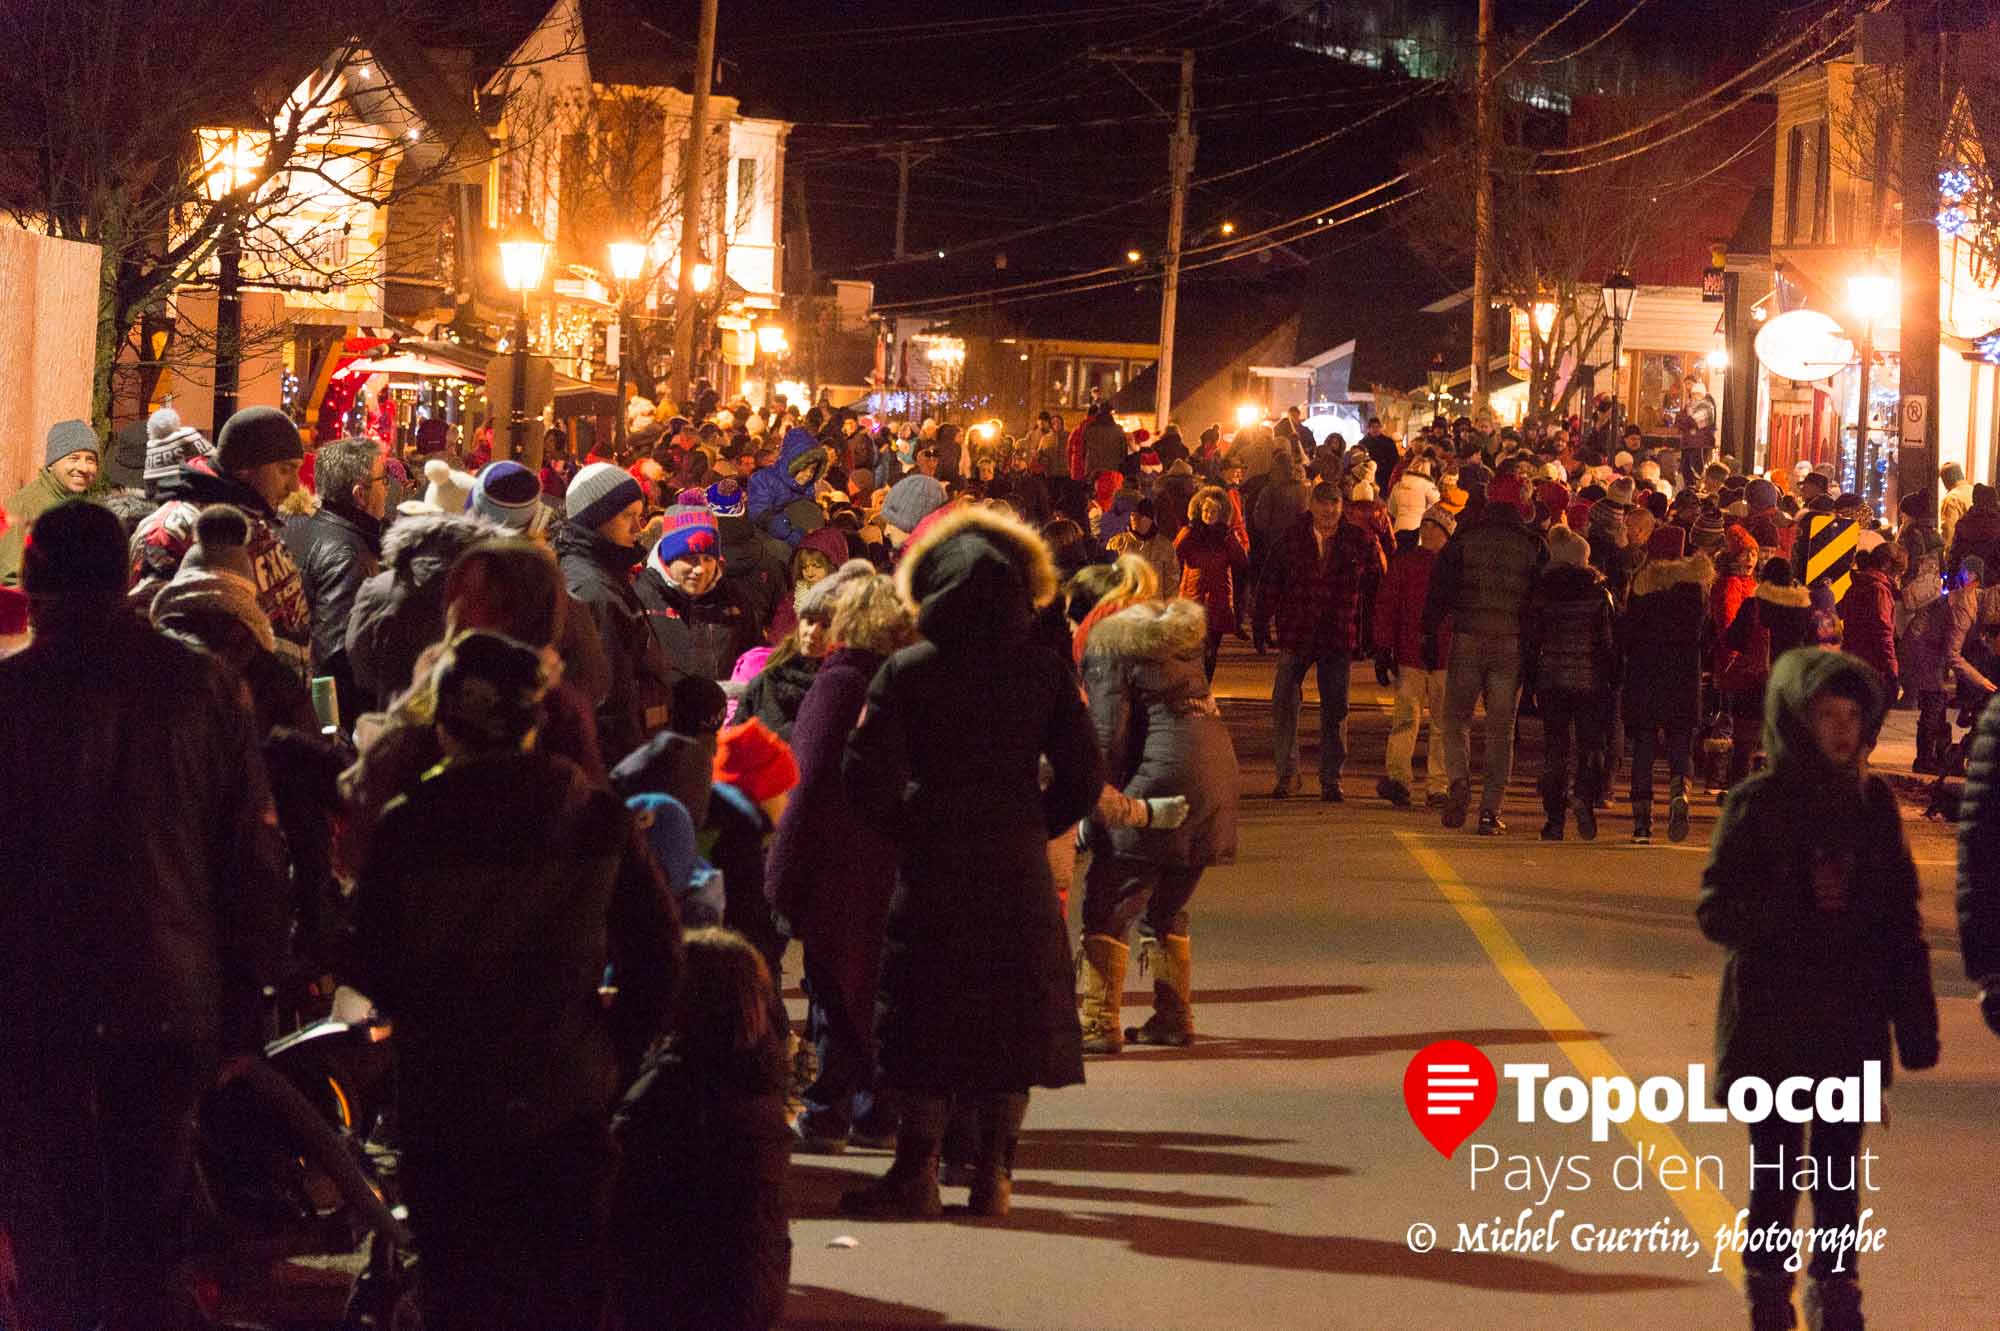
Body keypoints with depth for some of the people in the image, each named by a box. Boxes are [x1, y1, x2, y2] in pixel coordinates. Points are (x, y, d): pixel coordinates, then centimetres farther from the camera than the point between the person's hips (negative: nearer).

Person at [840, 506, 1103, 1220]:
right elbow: (1083, 778, -1)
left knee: (928, 1023, 8)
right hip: (1018, 870, 1)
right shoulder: (1045, 672, -3)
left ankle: (917, 1173, 9)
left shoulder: (906, 671, -8)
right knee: (1013, 1017, 11)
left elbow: (867, 773, -11)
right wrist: (1031, 828, 12)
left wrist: (907, 826, 6)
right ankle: (992, 1173, 13)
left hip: (931, 868, -1)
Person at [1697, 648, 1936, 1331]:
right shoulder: (1758, 804, -6)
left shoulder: (1872, 802, 4)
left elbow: (1902, 916, 6)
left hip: (1852, 1019, 3)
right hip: (1771, 1017, -3)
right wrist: (1799, 909, -24)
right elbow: (1716, 909, -9)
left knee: (1840, 1165, 6)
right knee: (1775, 1161, 5)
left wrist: (1915, 1018, 2)